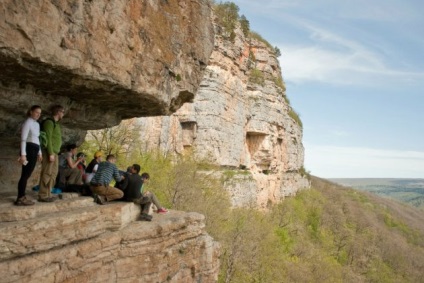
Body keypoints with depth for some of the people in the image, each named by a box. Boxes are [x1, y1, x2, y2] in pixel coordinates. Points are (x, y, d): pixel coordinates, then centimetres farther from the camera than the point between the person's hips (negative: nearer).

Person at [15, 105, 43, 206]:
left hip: (34, 150, 9)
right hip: (29, 150, -9)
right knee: (25, 174, -10)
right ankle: (20, 198, -8)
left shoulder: (37, 124, 20)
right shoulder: (27, 122, -7)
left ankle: (22, 197, 10)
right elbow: (23, 139, -14)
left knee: (27, 174, 7)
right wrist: (23, 154, -21)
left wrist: (39, 152, 21)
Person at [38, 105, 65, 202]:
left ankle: (47, 194, 15)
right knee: (47, 173, -10)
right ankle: (43, 195, -8)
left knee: (53, 173, 10)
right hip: (50, 152, -10)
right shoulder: (49, 122, -8)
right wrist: (50, 153, -20)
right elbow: (48, 138, -16)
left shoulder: (55, 123, 20)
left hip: (55, 152, 10)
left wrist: (54, 153, 14)